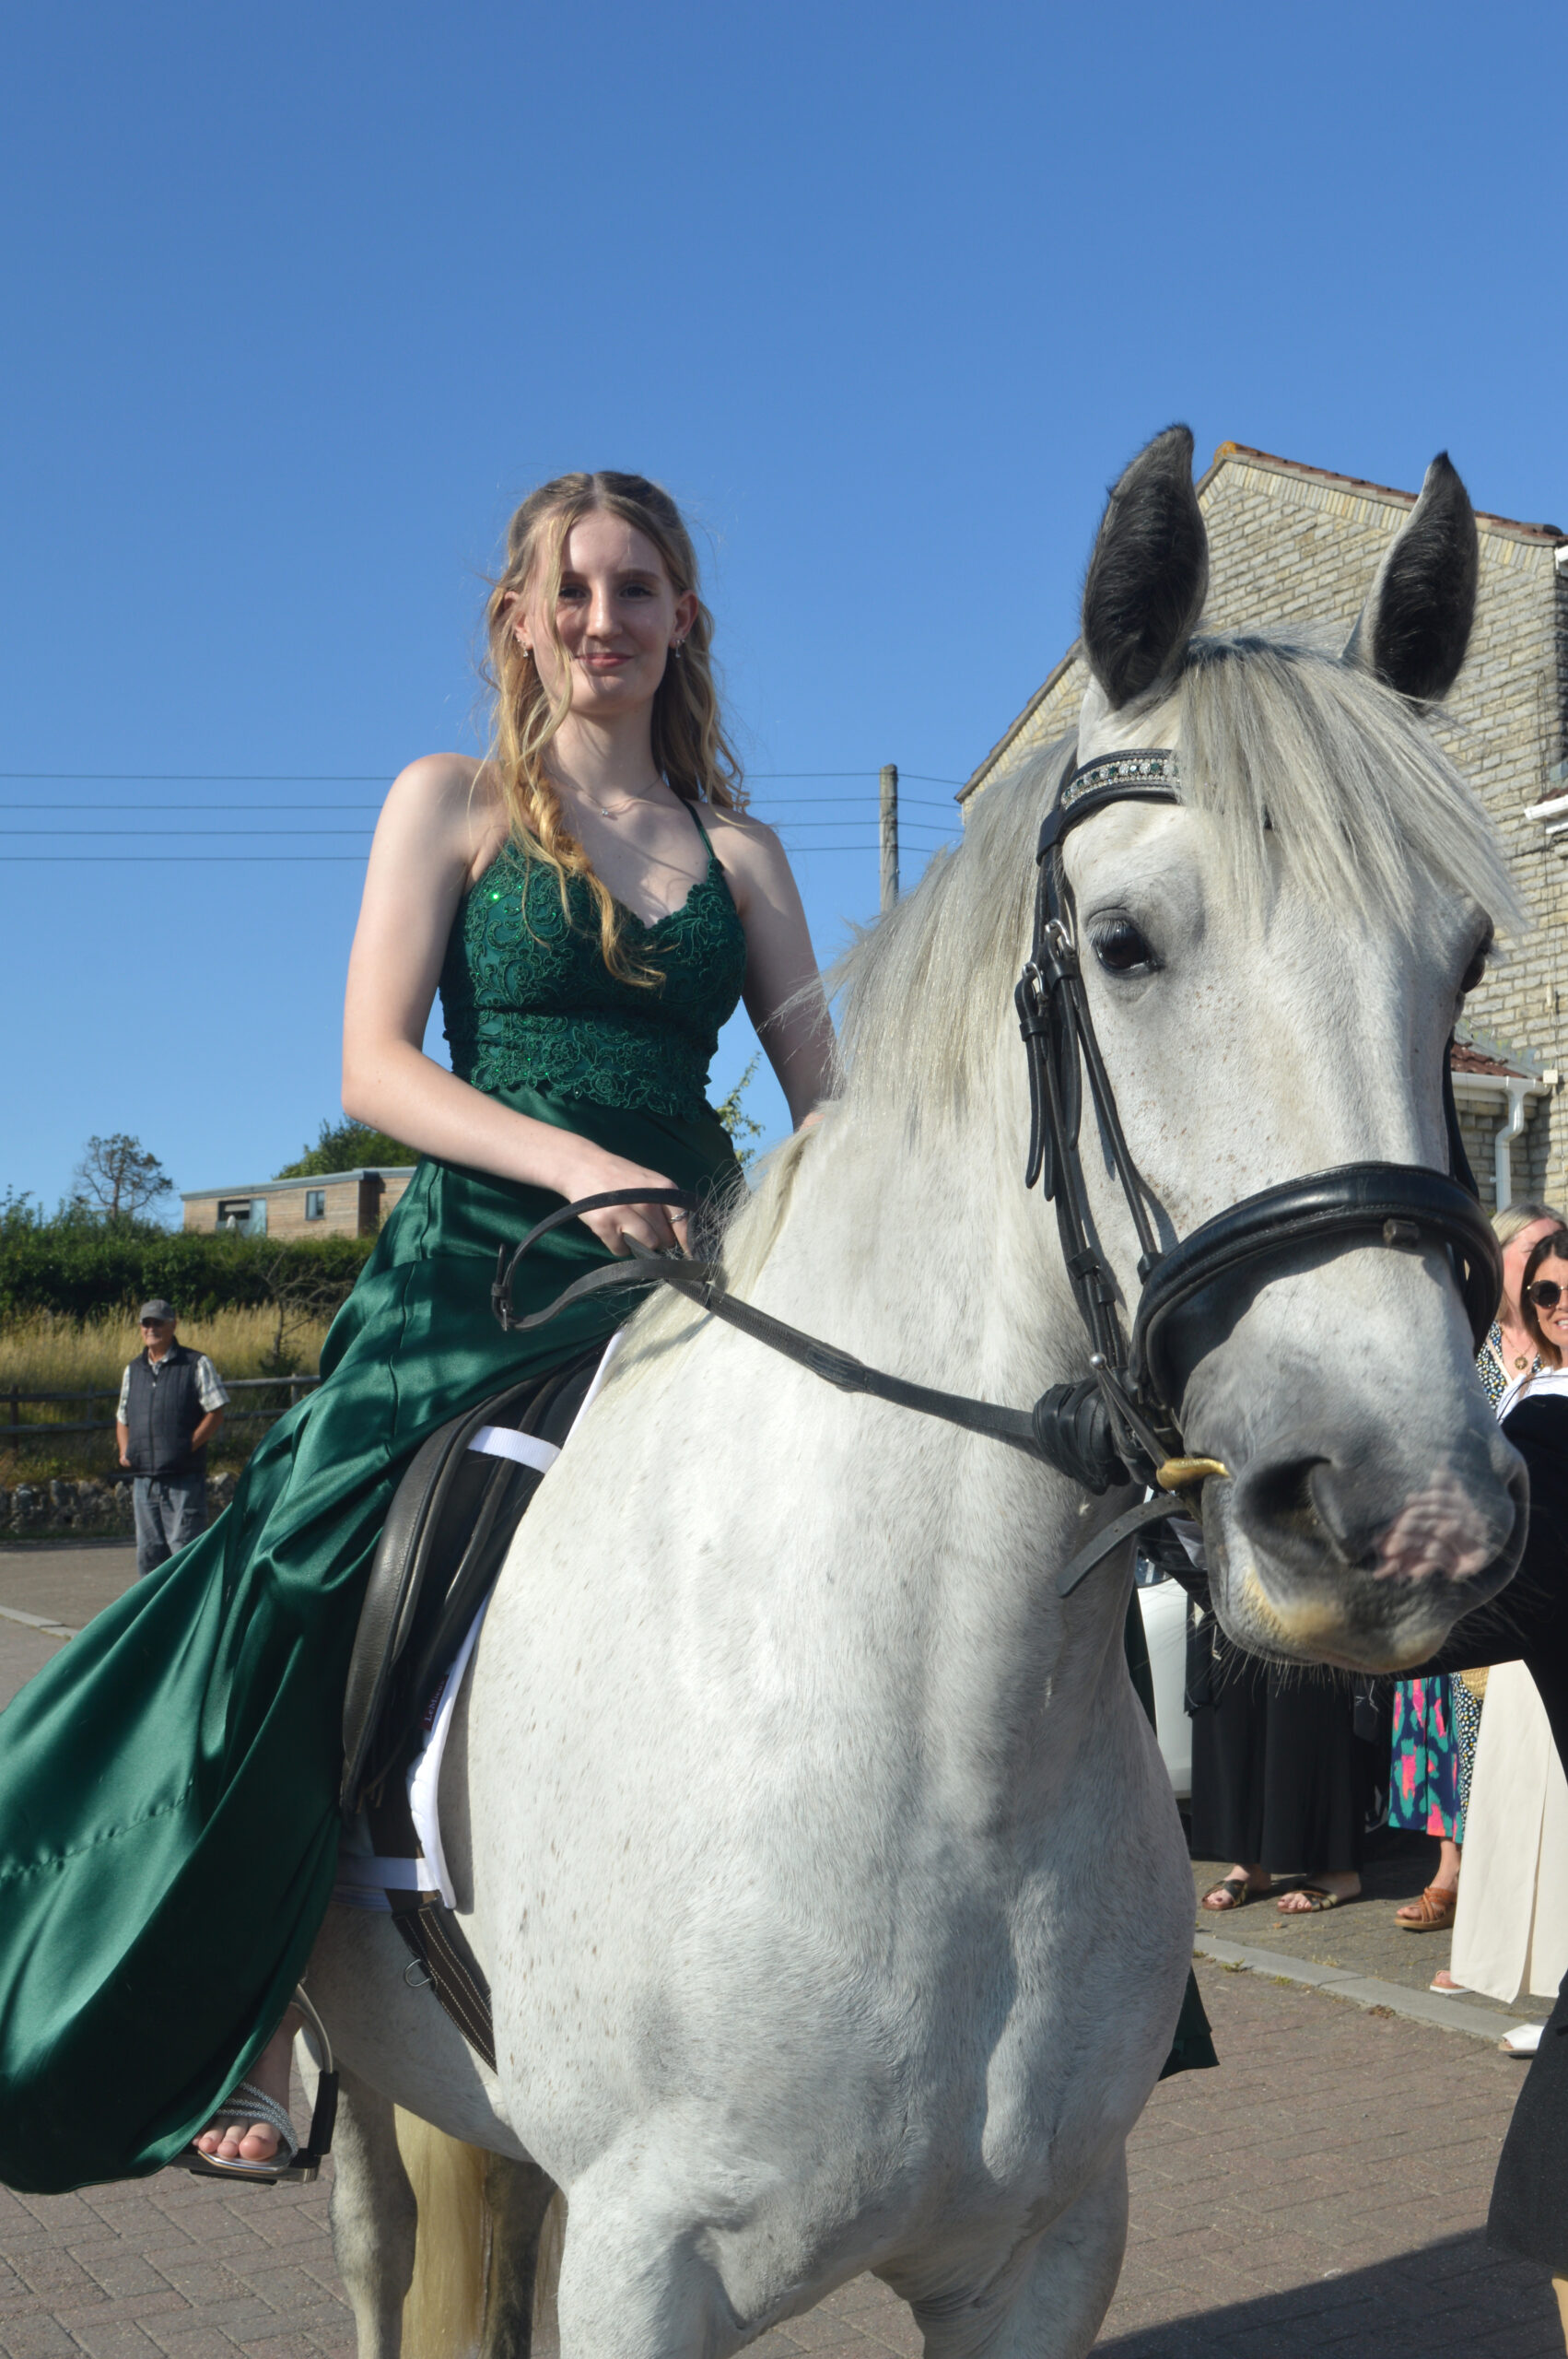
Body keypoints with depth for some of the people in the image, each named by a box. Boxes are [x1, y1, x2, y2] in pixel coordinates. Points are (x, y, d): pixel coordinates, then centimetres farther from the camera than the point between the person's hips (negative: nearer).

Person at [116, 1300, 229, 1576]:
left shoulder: (196, 1364, 0)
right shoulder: (133, 1370, 16)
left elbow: (216, 1411, -4)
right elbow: (122, 1418, 24)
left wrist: (188, 1447, -13)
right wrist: (125, 1450, 6)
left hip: (184, 1480, -5)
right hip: (144, 1479, 5)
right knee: (148, 1553, 7)